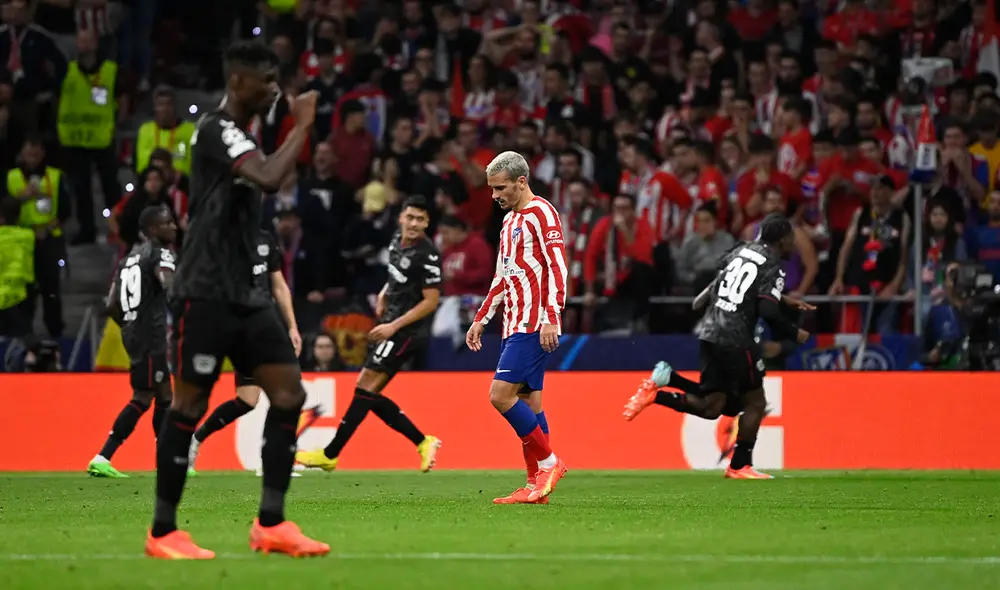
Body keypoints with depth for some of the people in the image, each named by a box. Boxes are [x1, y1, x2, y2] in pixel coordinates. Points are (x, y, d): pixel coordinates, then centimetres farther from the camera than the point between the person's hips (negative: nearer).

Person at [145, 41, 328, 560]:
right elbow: (270, 179, -30)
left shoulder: (241, 136, 15)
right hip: (205, 295, -9)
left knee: (288, 394, 1)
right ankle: (163, 532, 6)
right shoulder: (215, 129, -14)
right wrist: (302, 126, -20)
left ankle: (271, 525, 5)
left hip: (245, 295, 9)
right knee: (190, 405, -3)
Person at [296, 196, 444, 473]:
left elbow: (431, 301, -16)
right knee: (370, 395, 7)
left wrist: (393, 327, -19)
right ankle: (423, 442, 12)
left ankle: (330, 455, -6)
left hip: (408, 332, -10)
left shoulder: (427, 255, -16)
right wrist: (385, 293, 9)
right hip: (391, 328, 10)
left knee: (365, 388, -10)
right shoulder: (397, 241, 9)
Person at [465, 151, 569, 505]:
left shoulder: (541, 213, -8)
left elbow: (558, 267, -16)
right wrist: (480, 320, 25)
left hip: (534, 325, -9)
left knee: (502, 394, -15)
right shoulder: (510, 220, 21)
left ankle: (549, 462, -6)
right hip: (515, 325, 9)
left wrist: (550, 318, -23)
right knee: (528, 403, 5)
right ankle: (537, 486, 5)